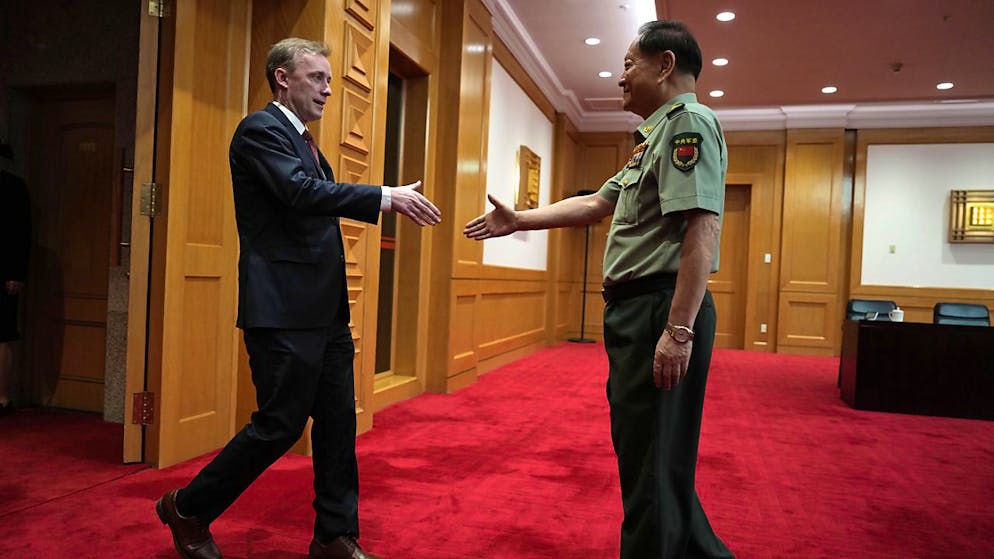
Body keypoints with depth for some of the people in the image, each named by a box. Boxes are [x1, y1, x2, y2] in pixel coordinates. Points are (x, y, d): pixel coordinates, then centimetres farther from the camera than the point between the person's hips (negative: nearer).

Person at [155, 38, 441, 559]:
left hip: (324, 310, 9)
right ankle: (187, 508, 22)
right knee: (280, 424, -1)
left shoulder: (305, 142, 20)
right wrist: (386, 196, -24)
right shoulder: (260, 129, -8)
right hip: (283, 309, -9)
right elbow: (301, 192, -23)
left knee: (338, 422, 10)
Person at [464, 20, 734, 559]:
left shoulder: (690, 122, -9)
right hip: (636, 311, 10)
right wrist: (518, 220, 25)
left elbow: (702, 226, -21)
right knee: (649, 455, 19)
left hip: (663, 311, -10)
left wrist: (679, 331, -26)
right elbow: (596, 203, 25)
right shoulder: (657, 136, 22)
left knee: (652, 463, -2)